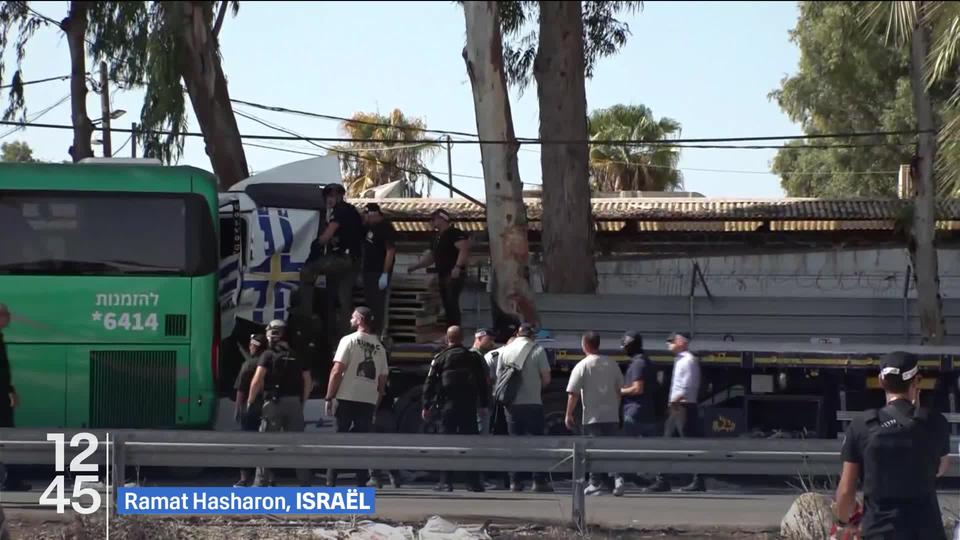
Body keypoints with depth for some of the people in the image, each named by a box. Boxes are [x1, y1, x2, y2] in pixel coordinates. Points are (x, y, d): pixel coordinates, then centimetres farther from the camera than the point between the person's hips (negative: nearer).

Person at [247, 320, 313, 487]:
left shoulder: (268, 355, -3)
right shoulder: (297, 357, 12)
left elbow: (257, 380, -13)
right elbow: (308, 383, 9)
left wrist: (250, 401, -4)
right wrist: (302, 402, 17)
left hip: (274, 403, -4)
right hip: (295, 403, 4)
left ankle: (261, 482, -5)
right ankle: (304, 481, 9)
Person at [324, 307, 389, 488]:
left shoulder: (349, 340, -3)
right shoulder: (379, 347, 11)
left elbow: (337, 371, -9)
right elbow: (382, 380, 12)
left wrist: (329, 398, -5)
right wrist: (376, 405, 17)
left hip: (347, 398, -4)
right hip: (369, 401, 4)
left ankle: (330, 483, -7)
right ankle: (361, 484, 1)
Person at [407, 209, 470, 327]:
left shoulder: (455, 234, -8)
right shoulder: (437, 237, 20)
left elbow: (464, 249, -21)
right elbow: (432, 257, 28)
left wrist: (458, 267, -32)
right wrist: (415, 266, 20)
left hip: (454, 275, -9)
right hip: (442, 276, 9)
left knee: (452, 303, -18)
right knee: (447, 305, 7)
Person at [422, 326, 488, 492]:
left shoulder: (440, 358, 0)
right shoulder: (474, 358, 7)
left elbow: (430, 383, -2)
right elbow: (483, 383, 10)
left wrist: (426, 407, 2)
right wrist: (483, 404, 16)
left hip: (448, 405, -2)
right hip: (469, 406, 2)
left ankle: (446, 482, -5)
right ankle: (473, 482, 4)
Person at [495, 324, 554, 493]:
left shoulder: (505, 351, 5)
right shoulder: (537, 351, -5)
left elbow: (499, 377, 9)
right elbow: (546, 379, -6)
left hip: (511, 404, 3)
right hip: (532, 403, -3)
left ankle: (515, 481, 5)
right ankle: (539, 481, 0)